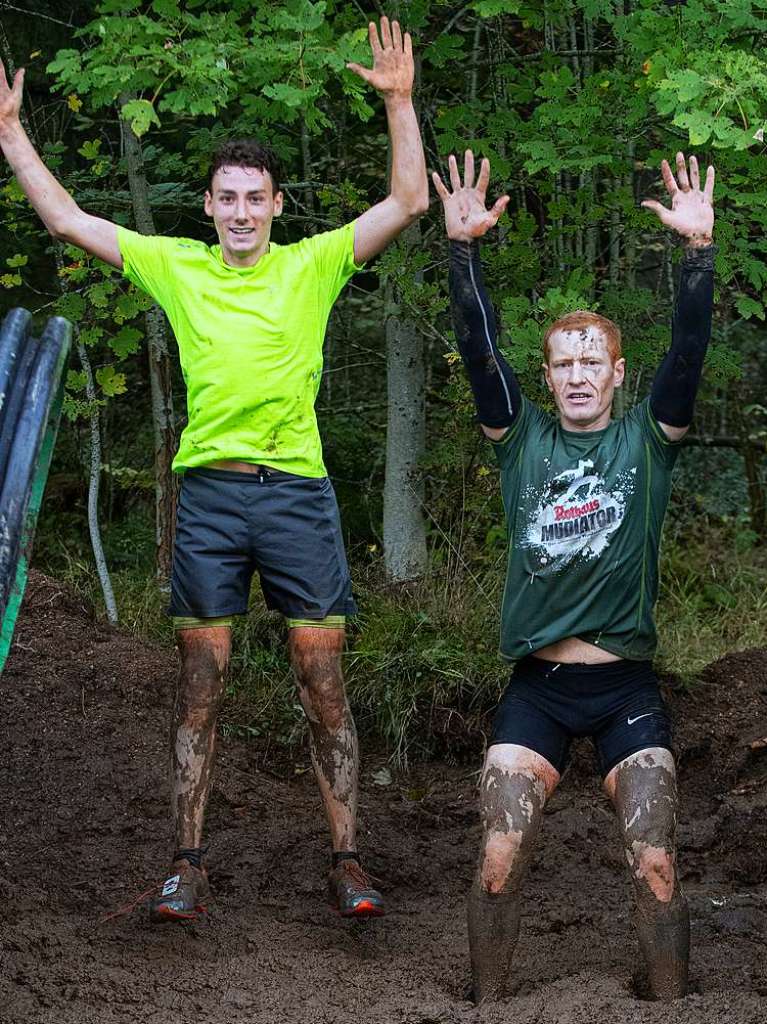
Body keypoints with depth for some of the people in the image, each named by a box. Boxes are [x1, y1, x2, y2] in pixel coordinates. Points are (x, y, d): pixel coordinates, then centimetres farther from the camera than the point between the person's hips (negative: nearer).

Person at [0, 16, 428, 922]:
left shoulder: (312, 266, 5)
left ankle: (345, 859, 6)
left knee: (323, 685, 0)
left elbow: (407, 202, -2)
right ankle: (187, 863, 10)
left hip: (297, 491, -1)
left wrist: (400, 103, -11)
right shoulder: (175, 266, 8)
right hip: (209, 494, 1)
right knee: (200, 686, 4)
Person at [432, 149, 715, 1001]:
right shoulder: (523, 441, 7)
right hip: (538, 684, 1)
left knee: (655, 867, -6)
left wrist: (698, 251, -18)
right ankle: (489, 1007, 8)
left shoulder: (646, 442, 5)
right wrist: (463, 250, -13)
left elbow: (688, 351, -7)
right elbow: (479, 350, -2)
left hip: (627, 686, -1)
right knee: (500, 859, -7)